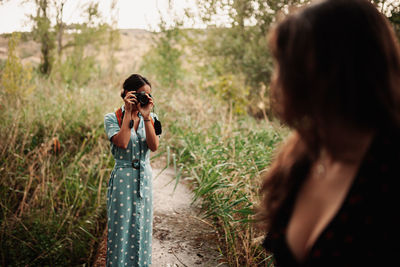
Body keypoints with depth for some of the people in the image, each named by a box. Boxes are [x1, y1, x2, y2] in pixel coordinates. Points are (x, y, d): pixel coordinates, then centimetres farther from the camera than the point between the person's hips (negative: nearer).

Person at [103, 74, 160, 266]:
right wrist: (128, 113, -16)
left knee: (142, 229, 10)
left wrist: (146, 116, -14)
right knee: (121, 228, 2)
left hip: (144, 179, 4)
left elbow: (154, 146, -9)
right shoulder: (112, 118, -4)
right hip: (122, 180, -3)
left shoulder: (151, 118, 6)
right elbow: (122, 143, -21)